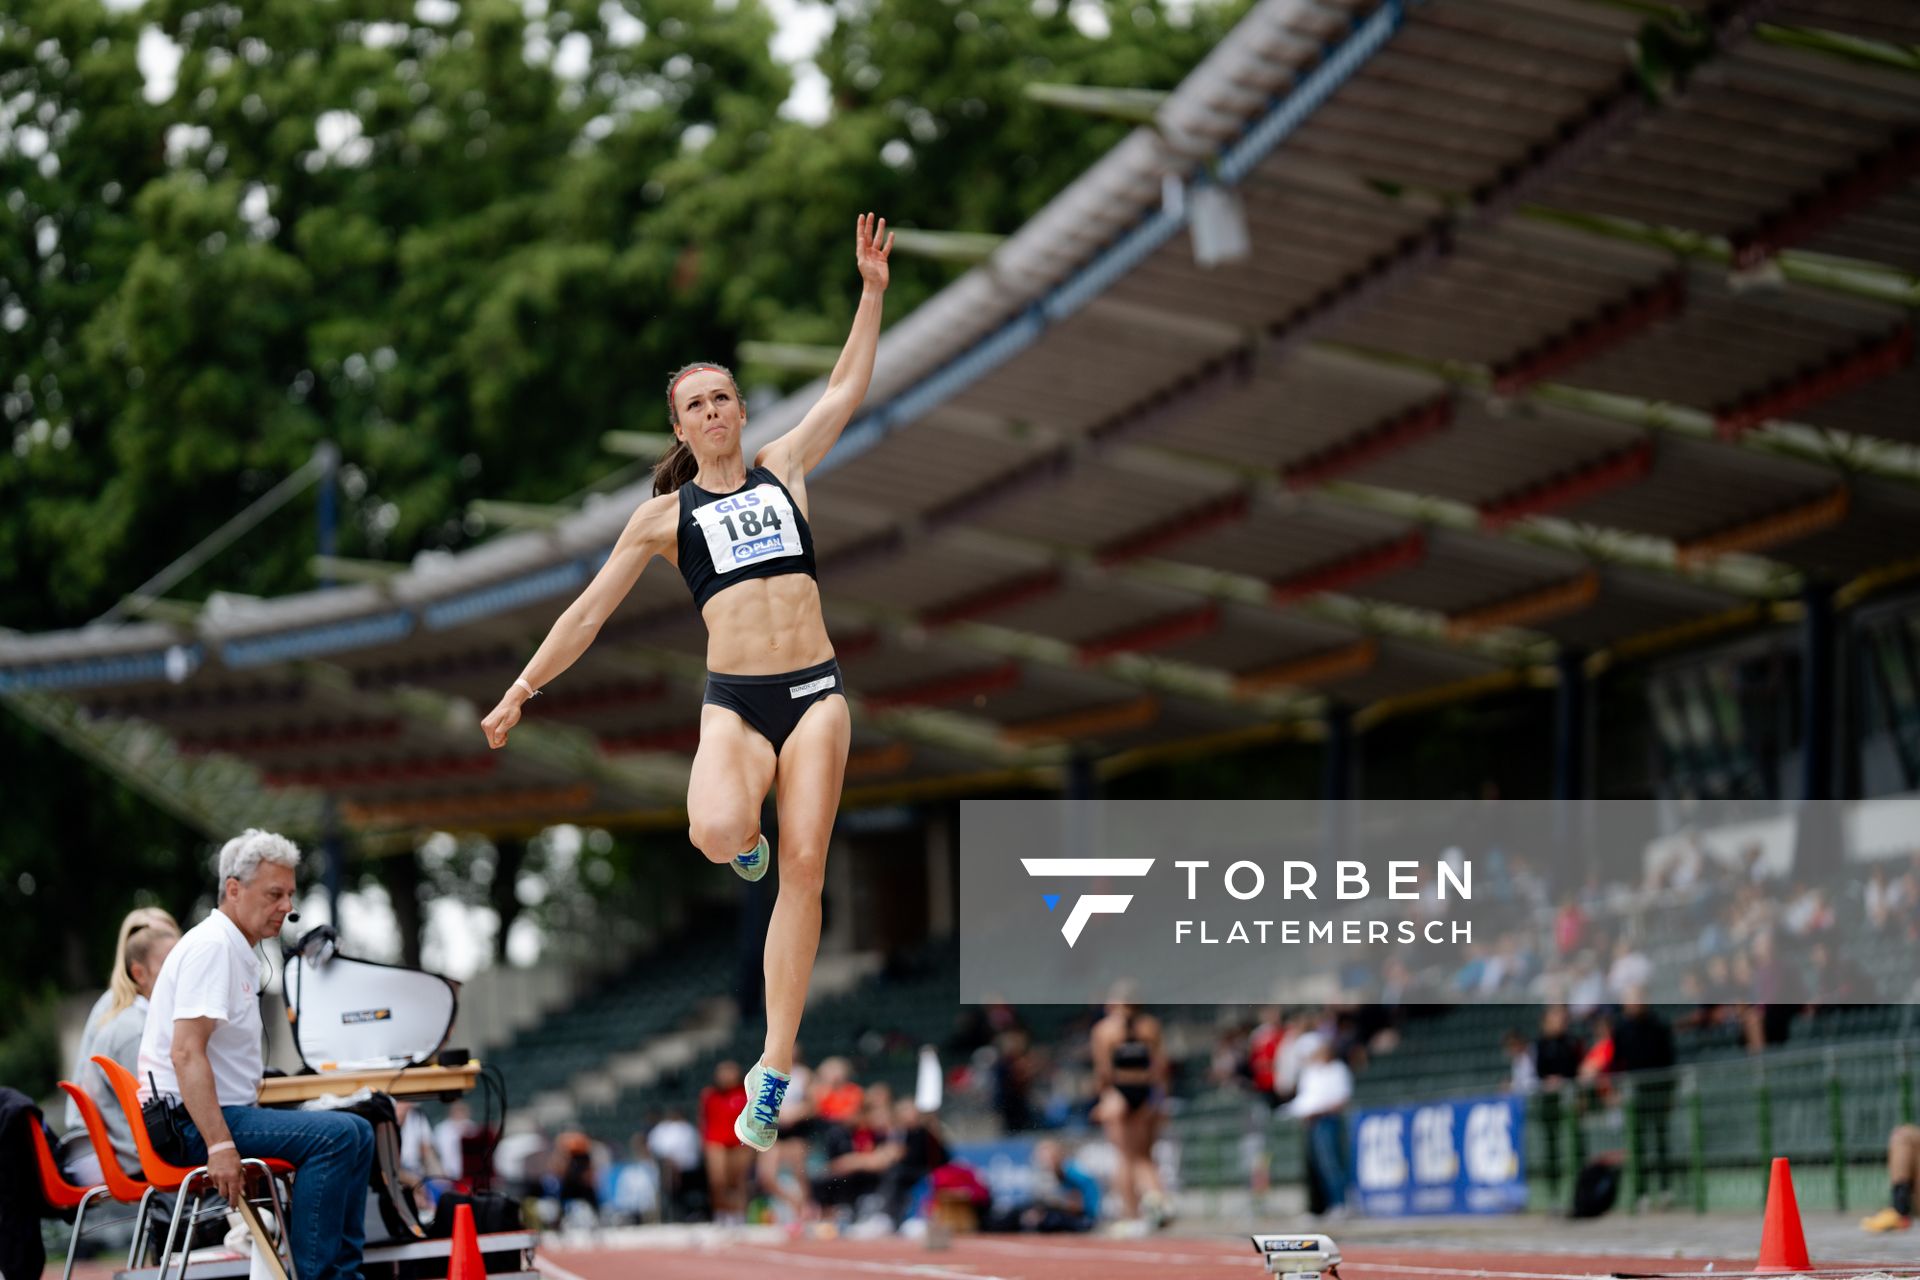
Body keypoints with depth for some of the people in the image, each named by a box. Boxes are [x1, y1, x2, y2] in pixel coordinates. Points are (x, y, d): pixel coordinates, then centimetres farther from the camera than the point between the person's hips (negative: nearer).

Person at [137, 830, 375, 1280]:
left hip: (228, 1110, 11)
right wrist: (219, 1145, -31)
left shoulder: (240, 952, 18)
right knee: (334, 1136, -23)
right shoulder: (211, 947, -15)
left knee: (357, 1133, 12)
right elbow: (186, 1053, -25)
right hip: (191, 1124, -11)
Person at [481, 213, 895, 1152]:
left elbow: (847, 388, 23)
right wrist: (522, 691, 11)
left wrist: (872, 291, 17)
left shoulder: (783, 469, 16)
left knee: (803, 868, -8)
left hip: (814, 688, 2)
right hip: (733, 698, -2)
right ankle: (744, 833, 10)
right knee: (717, 834, -31)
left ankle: (774, 1068, -4)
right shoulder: (665, 514, 11)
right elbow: (589, 611, 15)